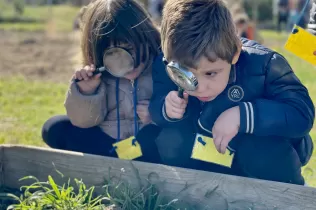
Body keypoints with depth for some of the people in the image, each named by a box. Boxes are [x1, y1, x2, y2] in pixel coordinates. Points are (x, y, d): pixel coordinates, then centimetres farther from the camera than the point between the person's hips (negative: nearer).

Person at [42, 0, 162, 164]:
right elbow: (84, 122, -6)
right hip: (108, 142, 4)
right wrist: (86, 91, -24)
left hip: (149, 147, -4)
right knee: (54, 129, -9)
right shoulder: (100, 75, -8)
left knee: (154, 135, -37)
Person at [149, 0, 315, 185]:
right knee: (168, 141, -24)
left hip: (260, 153, -3)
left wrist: (241, 115, -45)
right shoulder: (170, 68, -22)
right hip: (204, 154, 3)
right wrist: (166, 109, -34)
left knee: (267, 151, -34)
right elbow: (156, 106, -8)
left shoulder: (263, 64, -31)